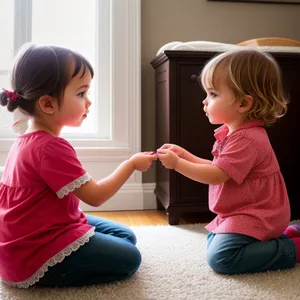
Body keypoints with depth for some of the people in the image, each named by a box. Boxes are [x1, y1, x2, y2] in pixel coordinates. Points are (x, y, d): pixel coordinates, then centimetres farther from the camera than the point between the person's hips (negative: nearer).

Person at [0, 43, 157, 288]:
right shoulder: (51, 147, -27)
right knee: (128, 259, -8)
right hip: (35, 256, -10)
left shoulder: (29, 140, 7)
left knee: (126, 237, 13)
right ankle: (47, 276, -4)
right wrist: (132, 164, -10)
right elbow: (95, 196, -22)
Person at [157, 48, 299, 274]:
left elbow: (216, 175, -26)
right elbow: (219, 168, 12)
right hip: (240, 212, 11)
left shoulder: (246, 139, -27)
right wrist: (186, 155, 4)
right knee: (214, 241, 24)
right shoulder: (232, 132, 6)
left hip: (254, 216, -11)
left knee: (220, 258, -22)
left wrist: (177, 164, -21)